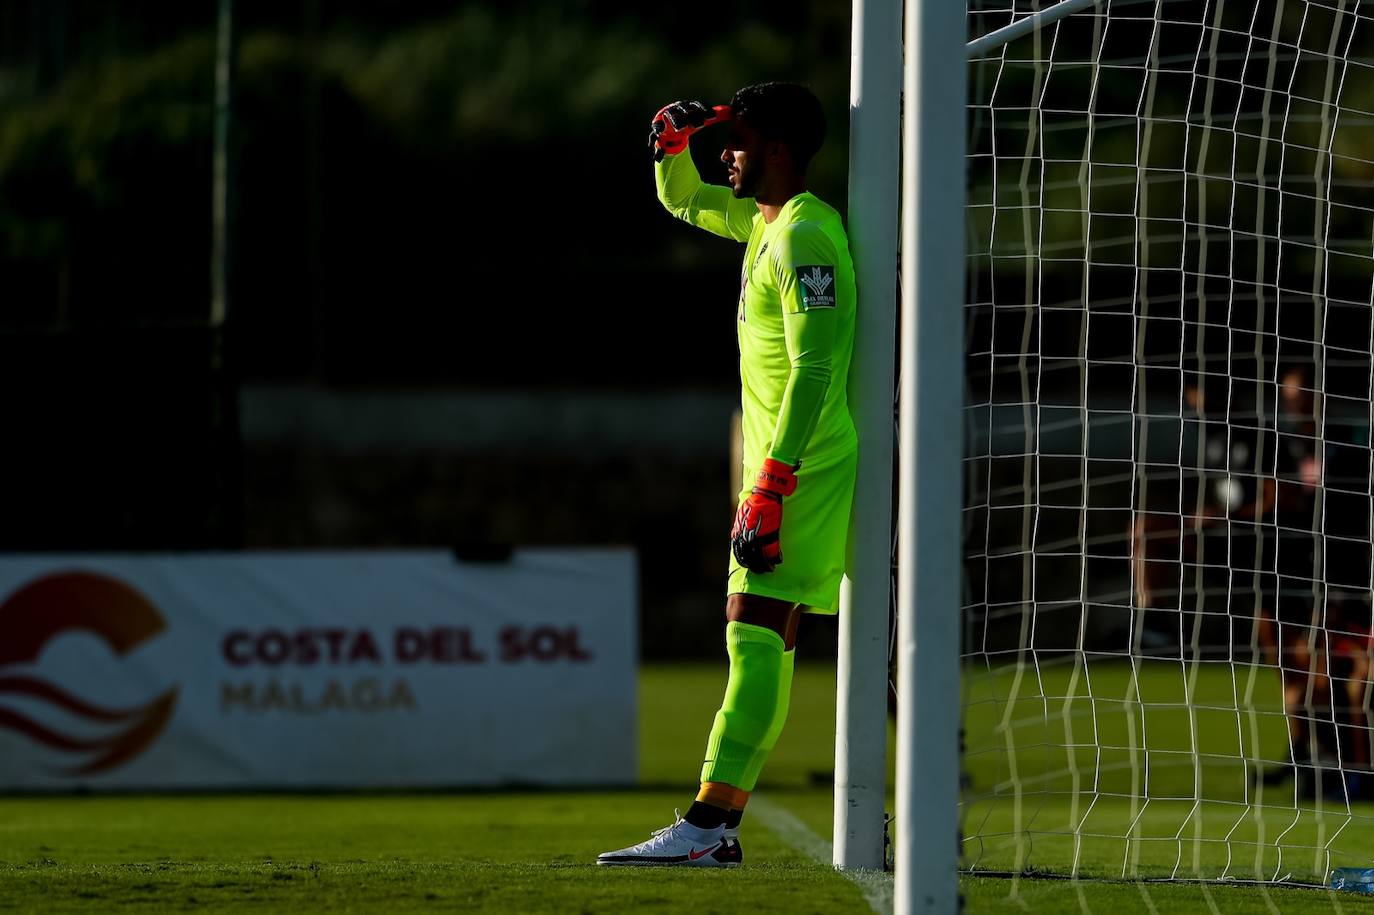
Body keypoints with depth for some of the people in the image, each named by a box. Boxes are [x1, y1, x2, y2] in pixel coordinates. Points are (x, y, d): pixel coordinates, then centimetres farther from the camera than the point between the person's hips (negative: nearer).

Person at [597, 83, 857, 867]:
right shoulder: (764, 222, 16)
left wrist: (769, 490, -25)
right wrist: (672, 143, 14)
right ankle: (718, 825, 12)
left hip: (800, 467, -10)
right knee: (764, 639, 10)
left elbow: (814, 370, -22)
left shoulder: (805, 235, -15)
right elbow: (681, 199, 37)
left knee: (754, 632, -16)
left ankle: (710, 824, -24)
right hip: (782, 465, 10)